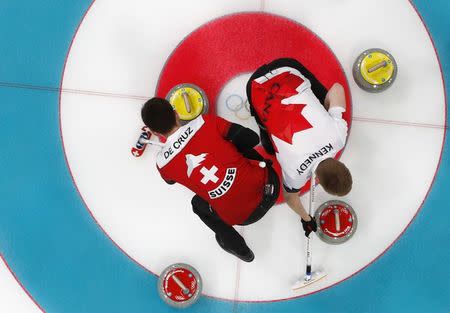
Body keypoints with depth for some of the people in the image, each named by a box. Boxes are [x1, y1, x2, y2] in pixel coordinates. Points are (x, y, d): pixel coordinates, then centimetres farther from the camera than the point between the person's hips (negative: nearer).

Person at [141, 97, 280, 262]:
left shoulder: (163, 163, -4)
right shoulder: (205, 122, -7)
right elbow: (251, 138, -4)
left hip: (241, 216, -2)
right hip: (269, 185, 2)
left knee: (198, 204, 32)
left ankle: (238, 248, 38)